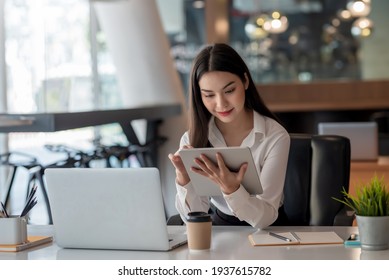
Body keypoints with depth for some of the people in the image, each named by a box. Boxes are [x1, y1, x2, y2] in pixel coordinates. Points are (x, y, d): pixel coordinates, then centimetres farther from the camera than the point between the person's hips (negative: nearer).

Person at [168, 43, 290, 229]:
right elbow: (194, 219, -9)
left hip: (266, 230, -1)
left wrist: (231, 189, -35)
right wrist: (184, 179, -26)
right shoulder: (192, 139, -7)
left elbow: (265, 218, -18)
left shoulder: (275, 137, -14)